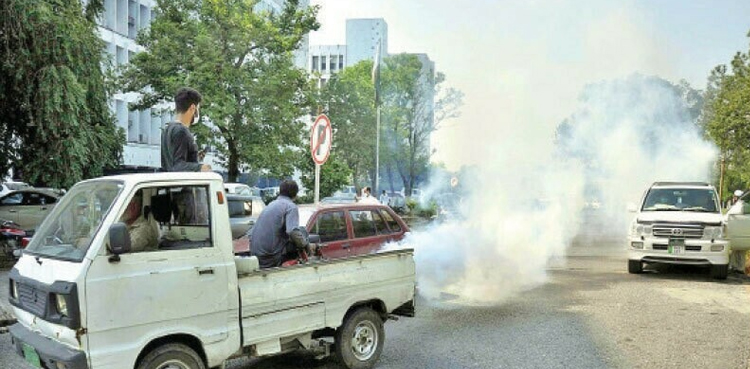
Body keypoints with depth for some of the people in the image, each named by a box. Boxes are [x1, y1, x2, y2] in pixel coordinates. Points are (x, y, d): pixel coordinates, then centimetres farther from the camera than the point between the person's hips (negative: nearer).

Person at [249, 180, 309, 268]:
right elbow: (293, 232, -22)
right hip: (271, 259, -8)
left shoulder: (271, 204, 20)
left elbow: (251, 232, 25)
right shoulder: (291, 206, -4)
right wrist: (306, 244, -4)